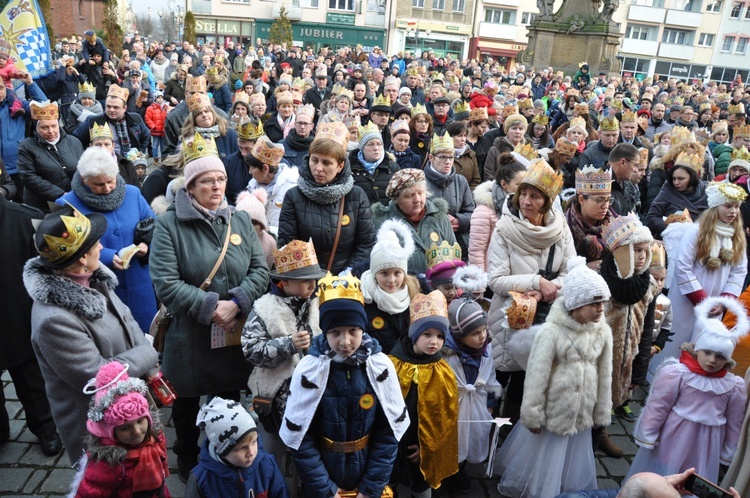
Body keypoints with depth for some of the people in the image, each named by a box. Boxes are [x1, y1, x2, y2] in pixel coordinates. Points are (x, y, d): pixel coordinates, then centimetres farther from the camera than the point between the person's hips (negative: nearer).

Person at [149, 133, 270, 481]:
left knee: (230, 402, 20)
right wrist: (210, 307, -22)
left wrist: (236, 303, -17)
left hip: (236, 333, 3)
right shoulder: (169, 224, -9)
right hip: (189, 335, -3)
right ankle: (188, 462, 43)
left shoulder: (240, 220, 4)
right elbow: (165, 283, -18)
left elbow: (260, 270, -2)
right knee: (187, 404, 18)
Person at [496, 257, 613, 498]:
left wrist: (601, 413, 10)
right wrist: (532, 415, -11)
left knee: (574, 463, 20)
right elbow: (537, 376, -17)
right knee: (542, 461, 15)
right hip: (552, 412, -4)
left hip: (581, 414, 4)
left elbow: (605, 375, 3)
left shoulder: (603, 331, -7)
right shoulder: (551, 331, -23)